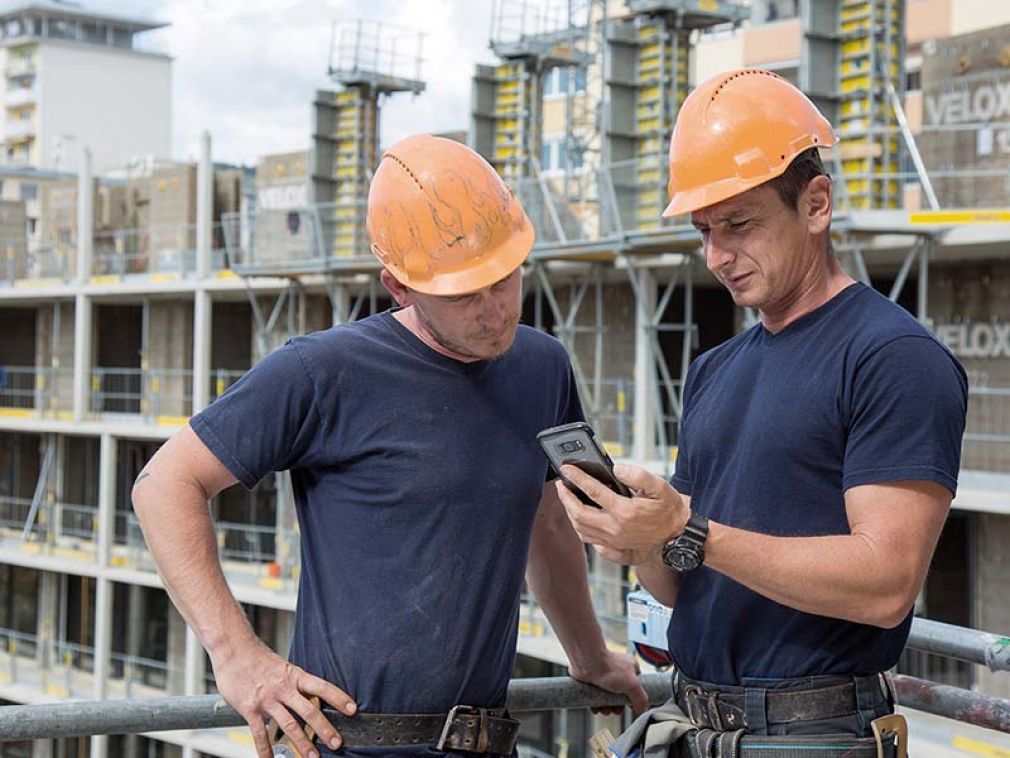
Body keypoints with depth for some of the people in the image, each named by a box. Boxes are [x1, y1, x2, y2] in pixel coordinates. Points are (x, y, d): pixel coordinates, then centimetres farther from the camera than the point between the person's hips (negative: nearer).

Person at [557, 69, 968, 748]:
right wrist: (639, 543, -7)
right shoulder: (713, 372, 13)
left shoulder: (896, 358, -11)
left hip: (815, 726, -7)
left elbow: (887, 583, -20)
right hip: (693, 723, 7)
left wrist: (688, 533, -22)